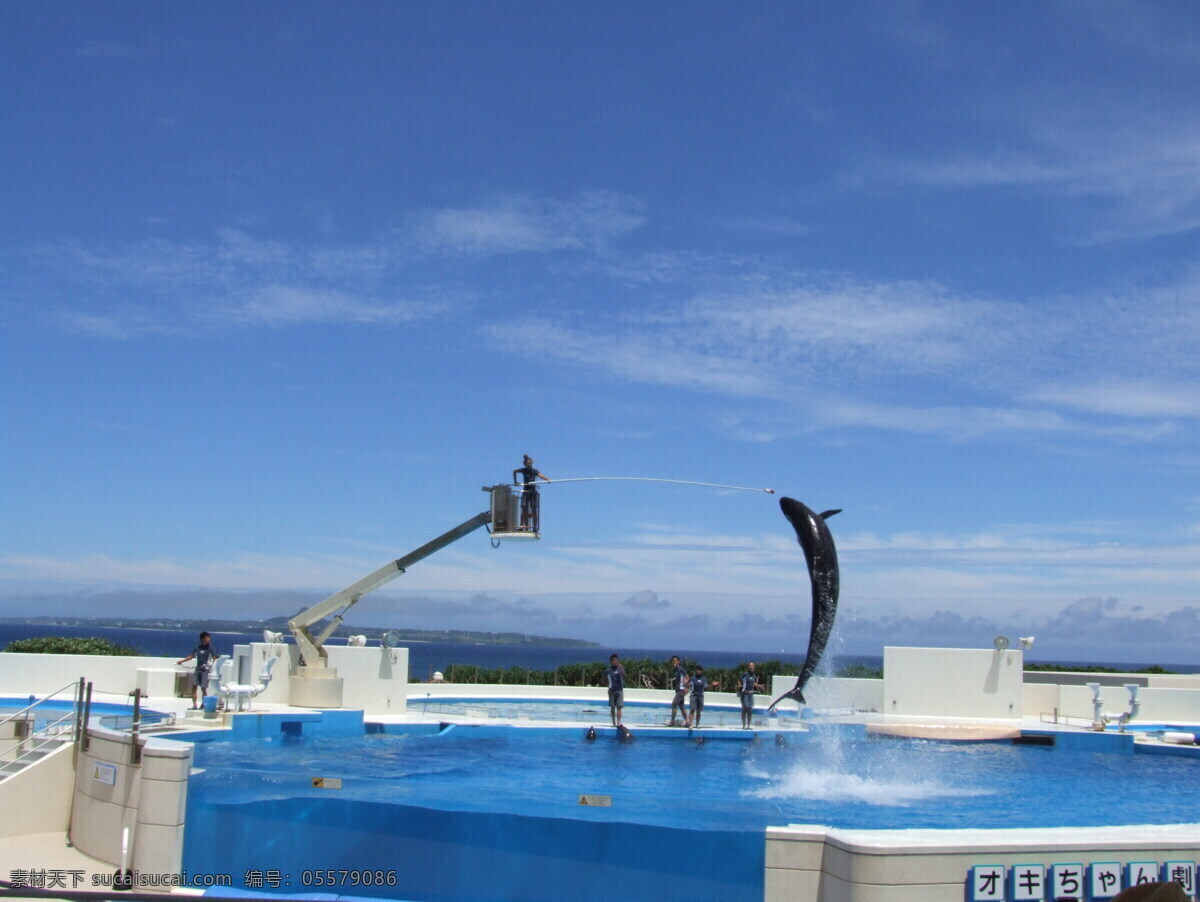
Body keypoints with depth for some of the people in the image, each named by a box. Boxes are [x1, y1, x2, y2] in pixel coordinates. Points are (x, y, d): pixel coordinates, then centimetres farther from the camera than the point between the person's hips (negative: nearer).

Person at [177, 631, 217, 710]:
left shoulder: (210, 648, -4)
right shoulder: (198, 648, 8)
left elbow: (215, 658, -9)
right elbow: (191, 656, 20)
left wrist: (212, 666, -25)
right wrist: (181, 661, 21)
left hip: (206, 670, -5)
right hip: (198, 669, 5)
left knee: (203, 688, -4)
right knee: (194, 687, 1)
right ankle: (194, 705, 7)